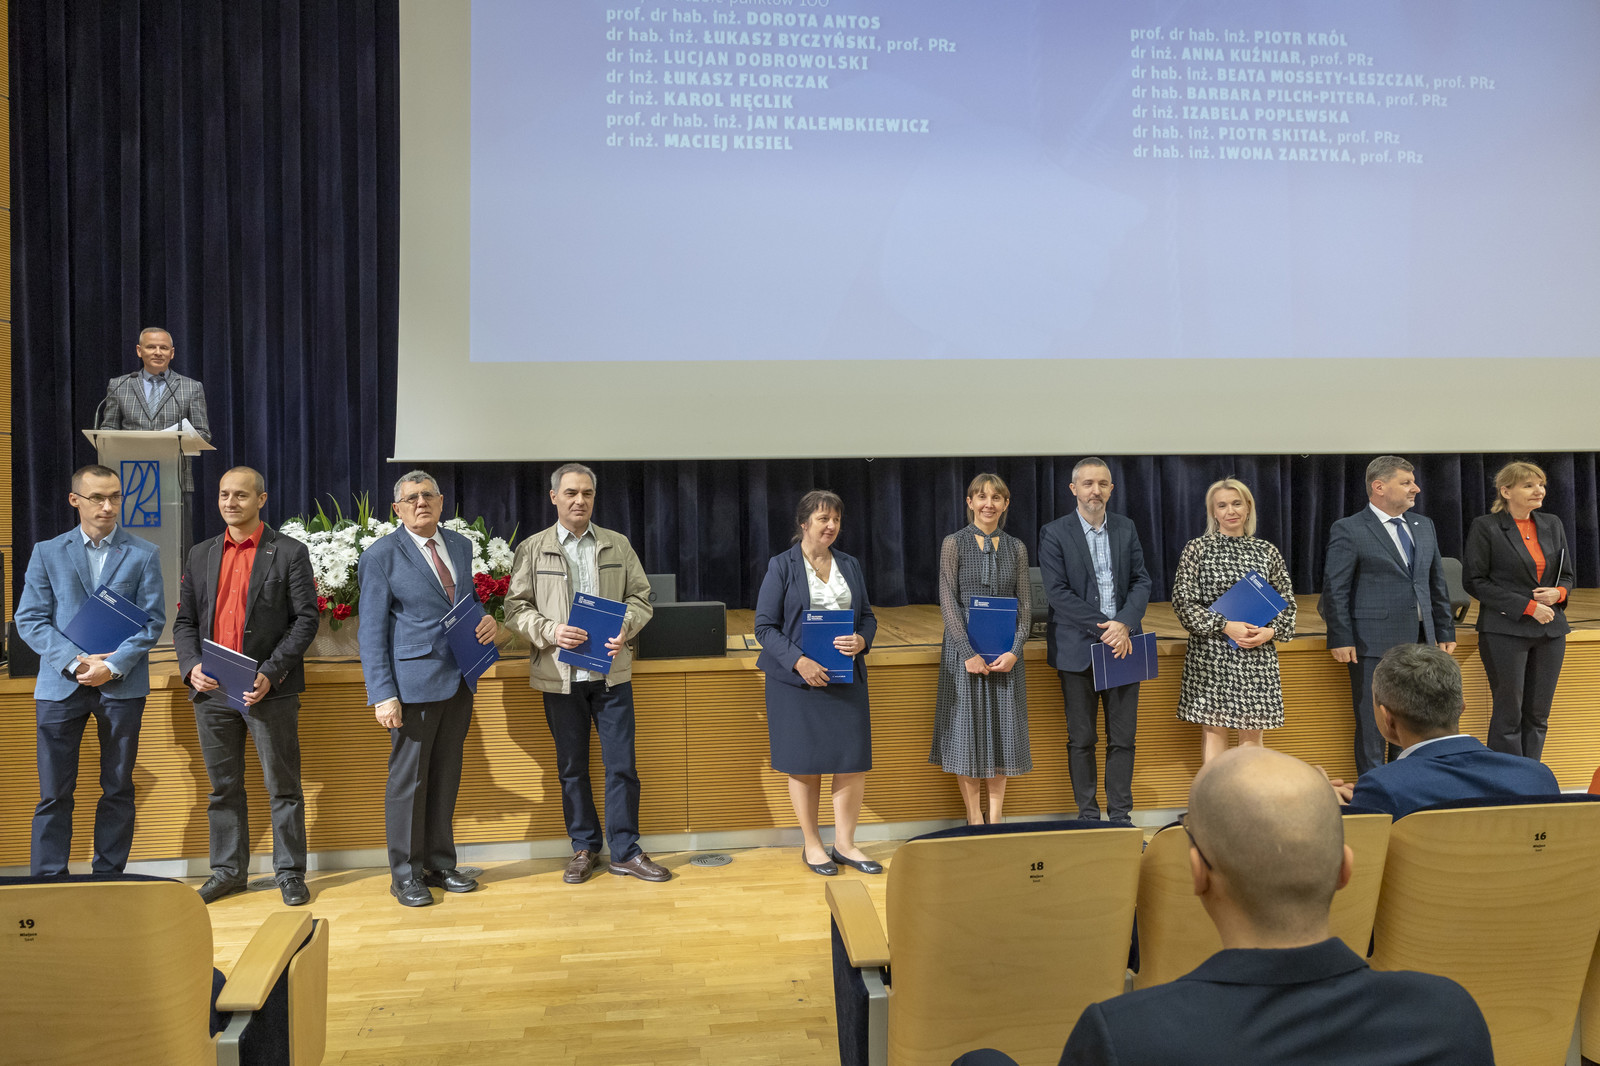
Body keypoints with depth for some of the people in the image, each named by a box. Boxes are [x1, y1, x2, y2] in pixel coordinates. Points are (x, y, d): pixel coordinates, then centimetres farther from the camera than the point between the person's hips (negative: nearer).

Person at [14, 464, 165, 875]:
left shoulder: (143, 554, 5)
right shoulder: (47, 553, 8)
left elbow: (153, 621, 0)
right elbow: (29, 620, 2)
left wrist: (112, 666, -13)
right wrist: (77, 661, -12)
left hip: (122, 684, 0)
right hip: (60, 684, 0)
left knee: (118, 790, 6)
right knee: (54, 794, 1)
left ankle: (109, 881, 16)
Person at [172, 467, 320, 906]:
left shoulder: (290, 553, -2)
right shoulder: (201, 556, 13)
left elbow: (306, 619, -6)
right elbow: (185, 620, 13)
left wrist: (270, 673, -15)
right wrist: (191, 665, -5)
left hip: (269, 690, -4)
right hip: (211, 689, 5)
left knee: (282, 786, 2)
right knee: (223, 786, 13)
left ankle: (290, 873, 12)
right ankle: (228, 870, 25)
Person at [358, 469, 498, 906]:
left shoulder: (460, 546, 11)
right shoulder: (381, 556, -5)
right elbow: (372, 632, -7)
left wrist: (485, 620, 0)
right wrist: (383, 694, -14)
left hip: (459, 679, 6)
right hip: (413, 683, -6)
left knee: (446, 776, 13)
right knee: (408, 779, 2)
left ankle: (440, 864, 25)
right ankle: (405, 874, 15)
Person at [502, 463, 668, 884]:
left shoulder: (618, 545, 8)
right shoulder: (532, 549, 3)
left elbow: (641, 596, 8)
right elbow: (516, 608, 1)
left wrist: (626, 627, -12)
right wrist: (551, 632, -16)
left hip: (611, 671, 1)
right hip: (560, 674, 0)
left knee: (622, 765, 2)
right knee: (571, 767, 10)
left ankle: (625, 851, 15)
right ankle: (584, 848, 25)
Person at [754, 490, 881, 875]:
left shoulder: (850, 565, 12)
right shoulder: (781, 566, -2)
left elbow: (868, 616, 14)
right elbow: (765, 626, -6)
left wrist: (861, 640, -9)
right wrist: (798, 661, -19)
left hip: (846, 678, 4)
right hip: (797, 678, -4)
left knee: (854, 760, 1)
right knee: (805, 764, 4)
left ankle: (844, 844, 17)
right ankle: (812, 845, 20)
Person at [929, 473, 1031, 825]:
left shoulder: (1015, 548, 7)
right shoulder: (954, 543, -1)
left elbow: (1025, 604, 4)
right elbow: (948, 601, -7)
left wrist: (1014, 651, -9)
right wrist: (968, 652, -15)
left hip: (1006, 652, 3)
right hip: (965, 647, -2)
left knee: (1002, 730, 7)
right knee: (968, 729, 2)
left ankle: (995, 818, 18)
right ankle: (974, 819, 13)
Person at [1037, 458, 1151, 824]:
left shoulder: (1126, 528, 10)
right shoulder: (1054, 533, -3)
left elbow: (1141, 581, 6)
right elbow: (1058, 592, -10)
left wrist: (1124, 624, -11)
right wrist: (1102, 628, -15)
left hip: (1122, 644, 3)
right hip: (1077, 649, -3)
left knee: (1123, 737, 6)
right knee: (1081, 739, 5)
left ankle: (1121, 815, 17)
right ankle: (1088, 816, 16)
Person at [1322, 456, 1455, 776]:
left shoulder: (1423, 526, 14)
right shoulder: (1349, 530, -6)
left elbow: (1437, 583, 19)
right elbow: (1335, 590, -8)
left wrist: (1445, 631, 15)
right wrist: (1340, 640, -13)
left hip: (1420, 642, 6)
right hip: (1374, 645, -6)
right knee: (1372, 727, 0)